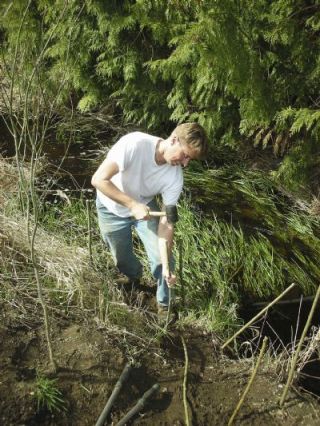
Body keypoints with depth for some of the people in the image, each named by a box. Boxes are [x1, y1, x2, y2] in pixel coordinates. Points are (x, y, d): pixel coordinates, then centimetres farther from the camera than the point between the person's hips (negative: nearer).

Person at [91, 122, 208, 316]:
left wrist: (166, 266, -28)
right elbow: (98, 179, -34)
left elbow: (166, 222, -22)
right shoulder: (135, 143, -35)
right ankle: (135, 279, 49)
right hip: (112, 208, -2)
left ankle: (165, 305, 20)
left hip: (145, 207, 2)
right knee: (123, 260, 12)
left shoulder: (175, 176, -24)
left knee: (162, 258, -8)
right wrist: (132, 204, -39)